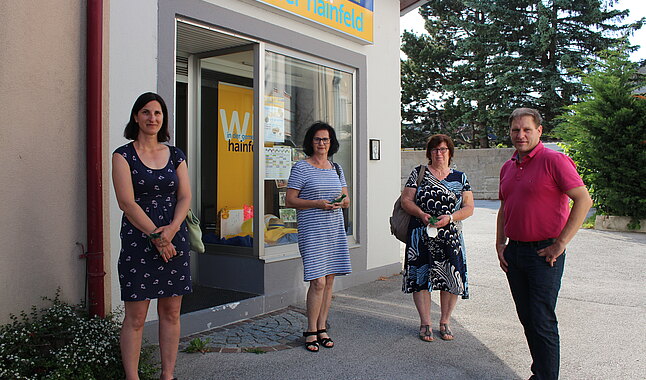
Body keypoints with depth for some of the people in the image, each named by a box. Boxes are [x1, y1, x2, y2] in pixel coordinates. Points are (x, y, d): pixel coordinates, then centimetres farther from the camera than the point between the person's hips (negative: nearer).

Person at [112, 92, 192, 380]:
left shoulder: (175, 155, 11)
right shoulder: (123, 155, 0)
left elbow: (185, 197, 4)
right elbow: (127, 202, -9)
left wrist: (170, 230, -12)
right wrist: (156, 236, -13)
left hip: (175, 239, 4)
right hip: (138, 240, -3)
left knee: (171, 312, 7)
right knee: (135, 317, -1)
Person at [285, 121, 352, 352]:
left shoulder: (336, 168, 14)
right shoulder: (301, 168, -3)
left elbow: (347, 200, 18)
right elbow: (289, 201, -6)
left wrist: (341, 202, -6)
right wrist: (318, 204, -17)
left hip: (335, 229, 6)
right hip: (311, 231, -6)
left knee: (329, 281, 8)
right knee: (318, 282, -9)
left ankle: (322, 328, 20)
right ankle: (311, 331, 7)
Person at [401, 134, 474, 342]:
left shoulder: (460, 178, 11)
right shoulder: (419, 173, 7)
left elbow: (469, 207, 5)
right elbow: (406, 200, 2)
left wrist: (450, 218, -12)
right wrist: (421, 214, -15)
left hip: (450, 236, 1)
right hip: (421, 235, -1)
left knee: (451, 278, -1)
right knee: (421, 277, 0)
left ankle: (445, 322, 18)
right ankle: (425, 323, 14)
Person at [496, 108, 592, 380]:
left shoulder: (554, 160, -10)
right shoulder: (508, 167, 13)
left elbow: (584, 200, -16)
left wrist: (560, 244, -17)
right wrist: (500, 244, 12)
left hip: (544, 253, -7)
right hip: (514, 253, 7)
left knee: (542, 321, -3)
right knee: (527, 318, 14)